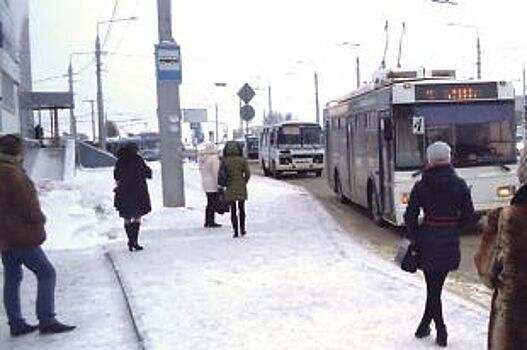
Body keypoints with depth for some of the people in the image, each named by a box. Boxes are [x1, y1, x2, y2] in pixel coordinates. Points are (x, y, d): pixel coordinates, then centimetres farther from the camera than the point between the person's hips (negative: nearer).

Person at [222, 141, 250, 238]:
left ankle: (235, 232, 3)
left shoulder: (224, 161, -7)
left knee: (233, 210, 6)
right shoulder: (242, 160, -5)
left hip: (230, 189, -1)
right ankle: (242, 230, 23)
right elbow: (247, 173, -6)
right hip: (241, 188, 1)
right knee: (241, 209, 17)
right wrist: (244, 182, 9)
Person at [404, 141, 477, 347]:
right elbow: (469, 217, -2)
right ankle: (424, 326, 22)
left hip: (427, 243, -2)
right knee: (436, 286, 14)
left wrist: (414, 237, 7)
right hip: (450, 244, 2)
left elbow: (410, 217, -7)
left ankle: (441, 332, 11)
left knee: (433, 287, 9)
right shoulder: (460, 185, -3)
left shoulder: (421, 185, -8)